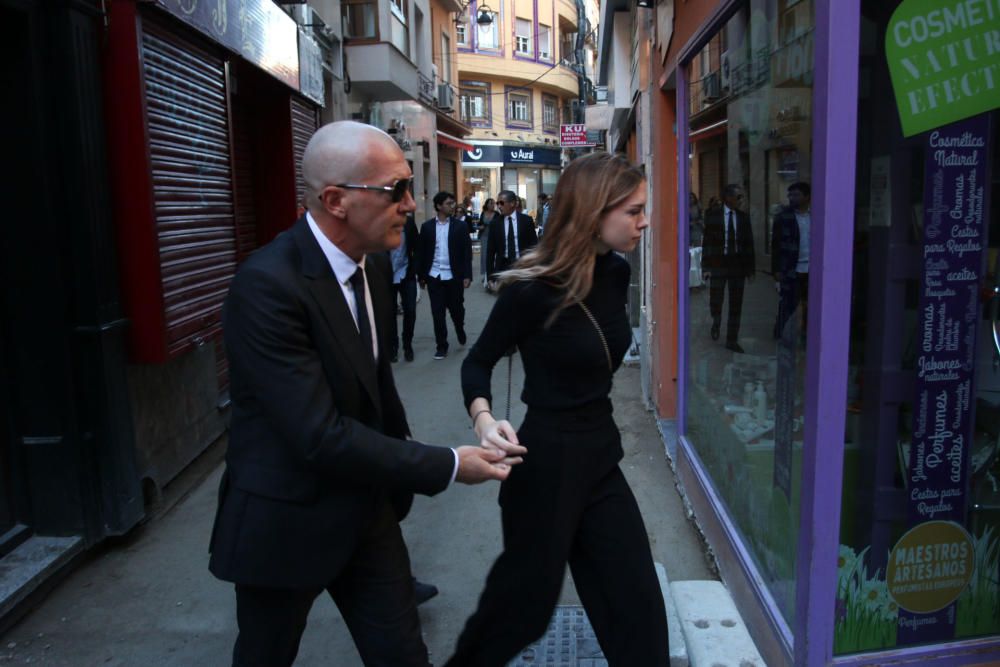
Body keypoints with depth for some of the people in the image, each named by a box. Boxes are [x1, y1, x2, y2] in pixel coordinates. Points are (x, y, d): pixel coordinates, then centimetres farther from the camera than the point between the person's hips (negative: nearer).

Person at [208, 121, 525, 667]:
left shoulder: (372, 264, -1)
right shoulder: (268, 285, -27)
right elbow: (321, 436, -29)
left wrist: (399, 474, 19)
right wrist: (446, 466, -22)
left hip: (365, 505, 6)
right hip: (286, 519, -5)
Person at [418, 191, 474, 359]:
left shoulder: (460, 226, 0)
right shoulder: (427, 227, 3)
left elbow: (467, 252, -2)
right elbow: (422, 253, 6)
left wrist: (467, 275, -8)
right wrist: (421, 276, 4)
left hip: (454, 276, -1)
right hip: (434, 276, 1)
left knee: (456, 309, 10)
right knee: (437, 313, 2)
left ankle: (460, 331, 40)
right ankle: (441, 346, 12)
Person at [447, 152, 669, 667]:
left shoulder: (616, 273, 0)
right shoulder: (532, 289, -19)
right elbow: (477, 362, -8)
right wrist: (484, 420, -26)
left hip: (601, 454, 7)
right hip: (546, 460, -6)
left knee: (637, 603, 13)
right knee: (526, 598, 12)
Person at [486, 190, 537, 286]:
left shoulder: (526, 220, 1)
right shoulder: (495, 224, 2)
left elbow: (534, 245, 3)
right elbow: (491, 251, 3)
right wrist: (491, 276, -2)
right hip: (502, 267, 1)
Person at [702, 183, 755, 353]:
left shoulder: (743, 218, 4)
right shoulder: (712, 215, -3)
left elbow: (748, 244, 6)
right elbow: (707, 242, -4)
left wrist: (750, 269, 3)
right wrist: (706, 267, -8)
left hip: (738, 266, 2)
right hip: (718, 264, -2)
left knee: (736, 306, 6)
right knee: (715, 302, 0)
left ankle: (732, 340, 17)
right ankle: (716, 323, 33)